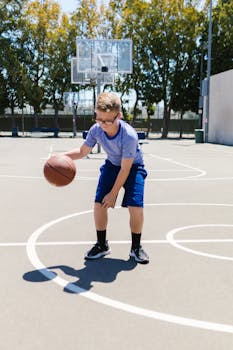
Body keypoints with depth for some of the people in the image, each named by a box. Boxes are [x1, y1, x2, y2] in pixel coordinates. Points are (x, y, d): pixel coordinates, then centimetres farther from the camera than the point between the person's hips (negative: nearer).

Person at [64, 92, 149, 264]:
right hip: (112, 165, 4)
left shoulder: (129, 135, -36)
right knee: (99, 204, -7)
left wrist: (113, 193, -21)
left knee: (136, 206, -18)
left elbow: (125, 168, -27)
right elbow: (83, 152, -4)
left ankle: (136, 247, 6)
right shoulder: (96, 130, -22)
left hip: (133, 166, -4)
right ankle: (102, 245, 14)